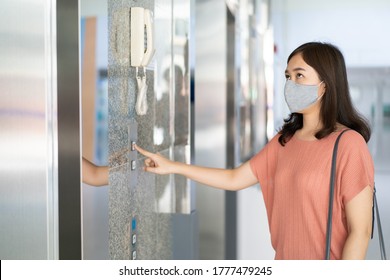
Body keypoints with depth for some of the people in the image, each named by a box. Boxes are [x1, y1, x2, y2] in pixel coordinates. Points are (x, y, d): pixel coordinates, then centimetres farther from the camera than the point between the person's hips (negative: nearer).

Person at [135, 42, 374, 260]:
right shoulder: (285, 139, 4)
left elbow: (360, 232, -17)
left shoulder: (348, 144, -17)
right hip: (284, 258, 6)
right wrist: (171, 167, 8)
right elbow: (234, 179, 10)